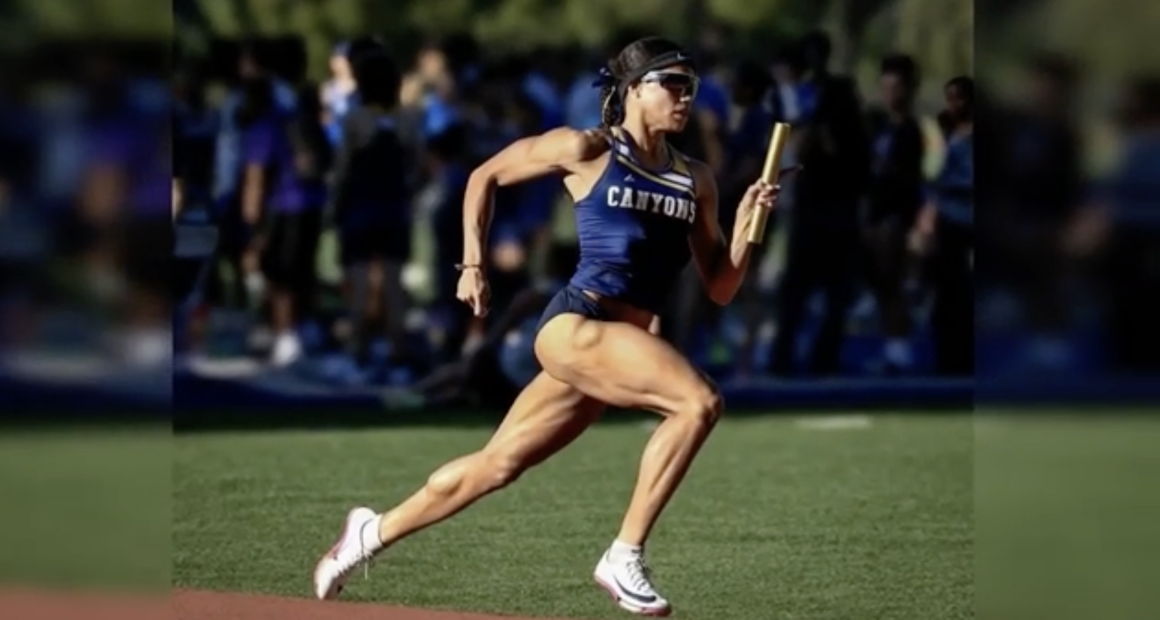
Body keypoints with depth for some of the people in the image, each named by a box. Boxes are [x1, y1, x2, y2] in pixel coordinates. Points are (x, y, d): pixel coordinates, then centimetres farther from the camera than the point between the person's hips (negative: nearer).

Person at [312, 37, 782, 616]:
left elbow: (720, 288, 13)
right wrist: (473, 264, 5)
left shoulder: (695, 180, 13)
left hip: (620, 345, 6)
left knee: (498, 464, 12)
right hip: (574, 325, -6)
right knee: (699, 400, -26)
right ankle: (625, 557, -20)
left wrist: (746, 224, -3)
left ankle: (371, 533, 31)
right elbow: (485, 176, 11)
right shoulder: (587, 151, -1)